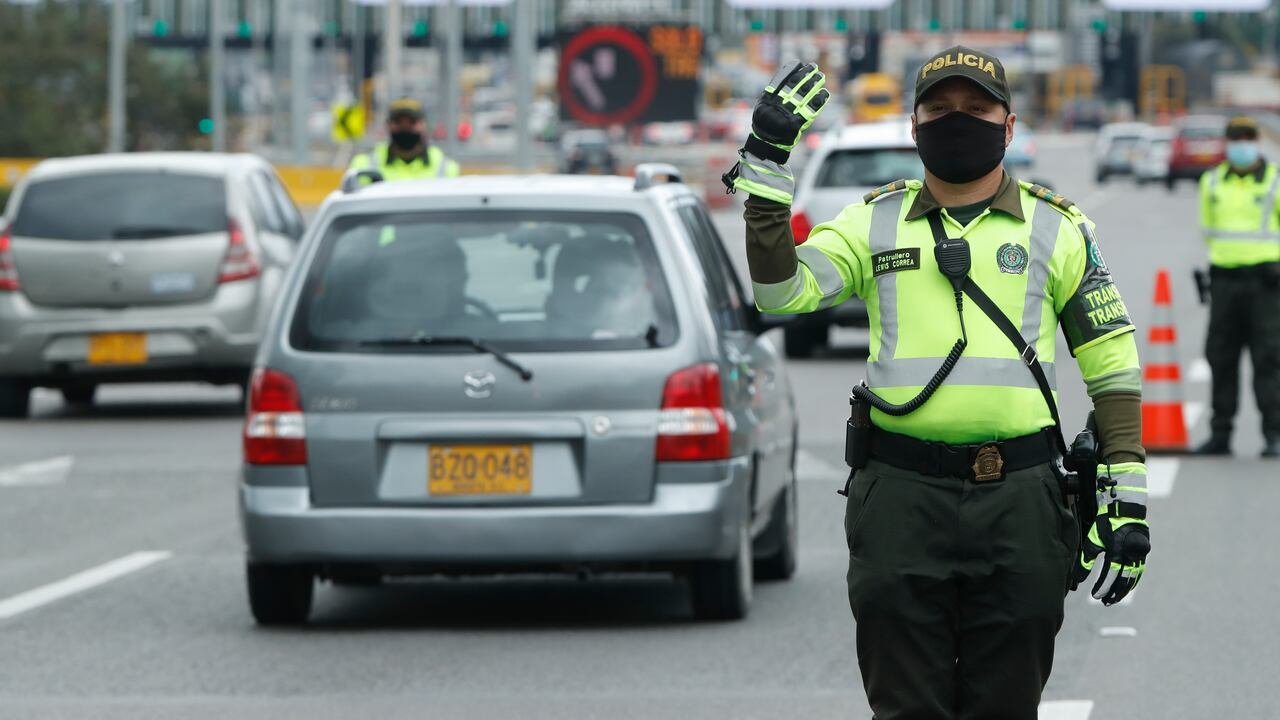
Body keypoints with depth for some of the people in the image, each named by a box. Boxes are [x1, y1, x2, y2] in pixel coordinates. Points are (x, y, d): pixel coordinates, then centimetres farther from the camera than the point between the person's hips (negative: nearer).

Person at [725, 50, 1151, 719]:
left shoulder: (1057, 228, 7)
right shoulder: (874, 222, 9)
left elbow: (1111, 359, 8)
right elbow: (780, 289, -4)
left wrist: (1127, 495, 1)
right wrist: (765, 169, -13)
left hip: (1018, 508, 0)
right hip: (899, 497, 0)